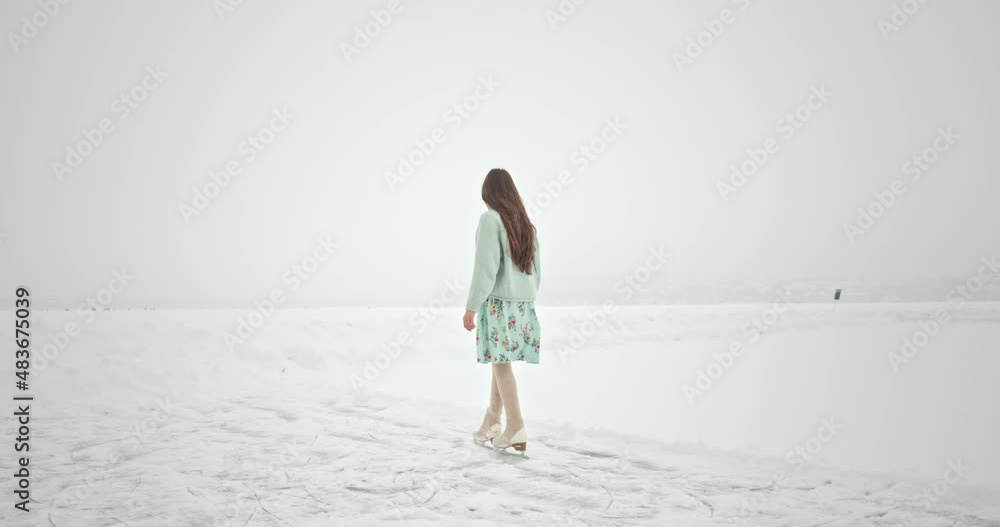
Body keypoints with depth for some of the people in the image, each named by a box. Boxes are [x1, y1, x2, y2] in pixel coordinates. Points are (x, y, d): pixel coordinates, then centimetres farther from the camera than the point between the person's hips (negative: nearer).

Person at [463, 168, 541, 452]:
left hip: (498, 301, -6)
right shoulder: (526, 223, 13)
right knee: (500, 361, 11)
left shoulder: (490, 219, -8)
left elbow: (486, 267, -14)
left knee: (501, 361, -4)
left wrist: (471, 307, -12)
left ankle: (516, 427, -5)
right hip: (524, 303, 7)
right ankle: (491, 421, 17)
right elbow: (536, 269, 15)